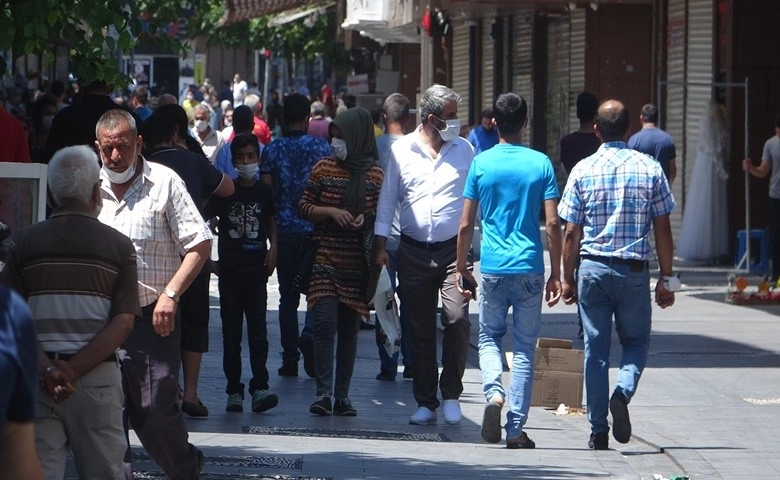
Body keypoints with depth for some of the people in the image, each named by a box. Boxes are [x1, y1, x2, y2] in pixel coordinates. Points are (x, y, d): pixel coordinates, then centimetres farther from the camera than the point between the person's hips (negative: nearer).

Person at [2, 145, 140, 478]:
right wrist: (72, 371, -11)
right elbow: (123, 324, -8)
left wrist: (47, 370, -9)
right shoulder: (119, 246, 1)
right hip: (97, 376, -1)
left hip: (36, 377, 1)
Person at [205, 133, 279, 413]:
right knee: (231, 333, 3)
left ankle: (259, 387, -13)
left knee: (258, 330, -8)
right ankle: (234, 390, 6)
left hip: (256, 268, 0)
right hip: (230, 271, 0)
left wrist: (273, 246, 5)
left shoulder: (264, 192, 7)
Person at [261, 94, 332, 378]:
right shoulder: (320, 147, -1)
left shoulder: (272, 150, 1)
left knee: (288, 296, 7)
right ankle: (310, 333, -19)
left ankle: (290, 360, 5)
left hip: (283, 229, 1)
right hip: (315, 228, -1)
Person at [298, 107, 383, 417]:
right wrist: (331, 211, -11)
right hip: (325, 258, -1)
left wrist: (366, 219, -10)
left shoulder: (375, 175, 5)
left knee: (349, 328, 6)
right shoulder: (324, 168, 5)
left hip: (357, 262, 1)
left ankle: (342, 395, 12)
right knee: (325, 322, -14)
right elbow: (304, 207, 5)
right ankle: (323, 392, -12)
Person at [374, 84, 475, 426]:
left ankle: (451, 394, -2)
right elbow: (387, 200, 9)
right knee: (420, 329, 6)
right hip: (414, 252, 1)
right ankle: (425, 402, 15)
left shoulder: (464, 150, 6)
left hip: (453, 249, -1)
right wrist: (381, 246, 4)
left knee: (457, 318, -17)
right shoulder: (401, 151, 5)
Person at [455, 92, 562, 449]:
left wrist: (461, 269, 11)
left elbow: (465, 225, 0)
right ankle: (516, 430, 5)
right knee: (525, 347, 7)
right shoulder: (540, 164, -1)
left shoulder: (481, 163, 0)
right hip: (530, 268, 0)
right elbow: (553, 223, -4)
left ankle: (494, 392, -11)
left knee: (489, 337, 17)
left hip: (493, 269, 0)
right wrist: (556, 274, 4)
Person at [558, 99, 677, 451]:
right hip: (635, 269, 0)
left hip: (593, 267, 0)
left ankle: (598, 431, 8)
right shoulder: (650, 169, -1)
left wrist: (567, 278, 9)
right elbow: (663, 230, 0)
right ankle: (623, 392, -15)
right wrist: (666, 279, 7)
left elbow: (571, 232, -1)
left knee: (595, 348, 7)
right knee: (637, 341, 15)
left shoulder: (582, 171, -2)